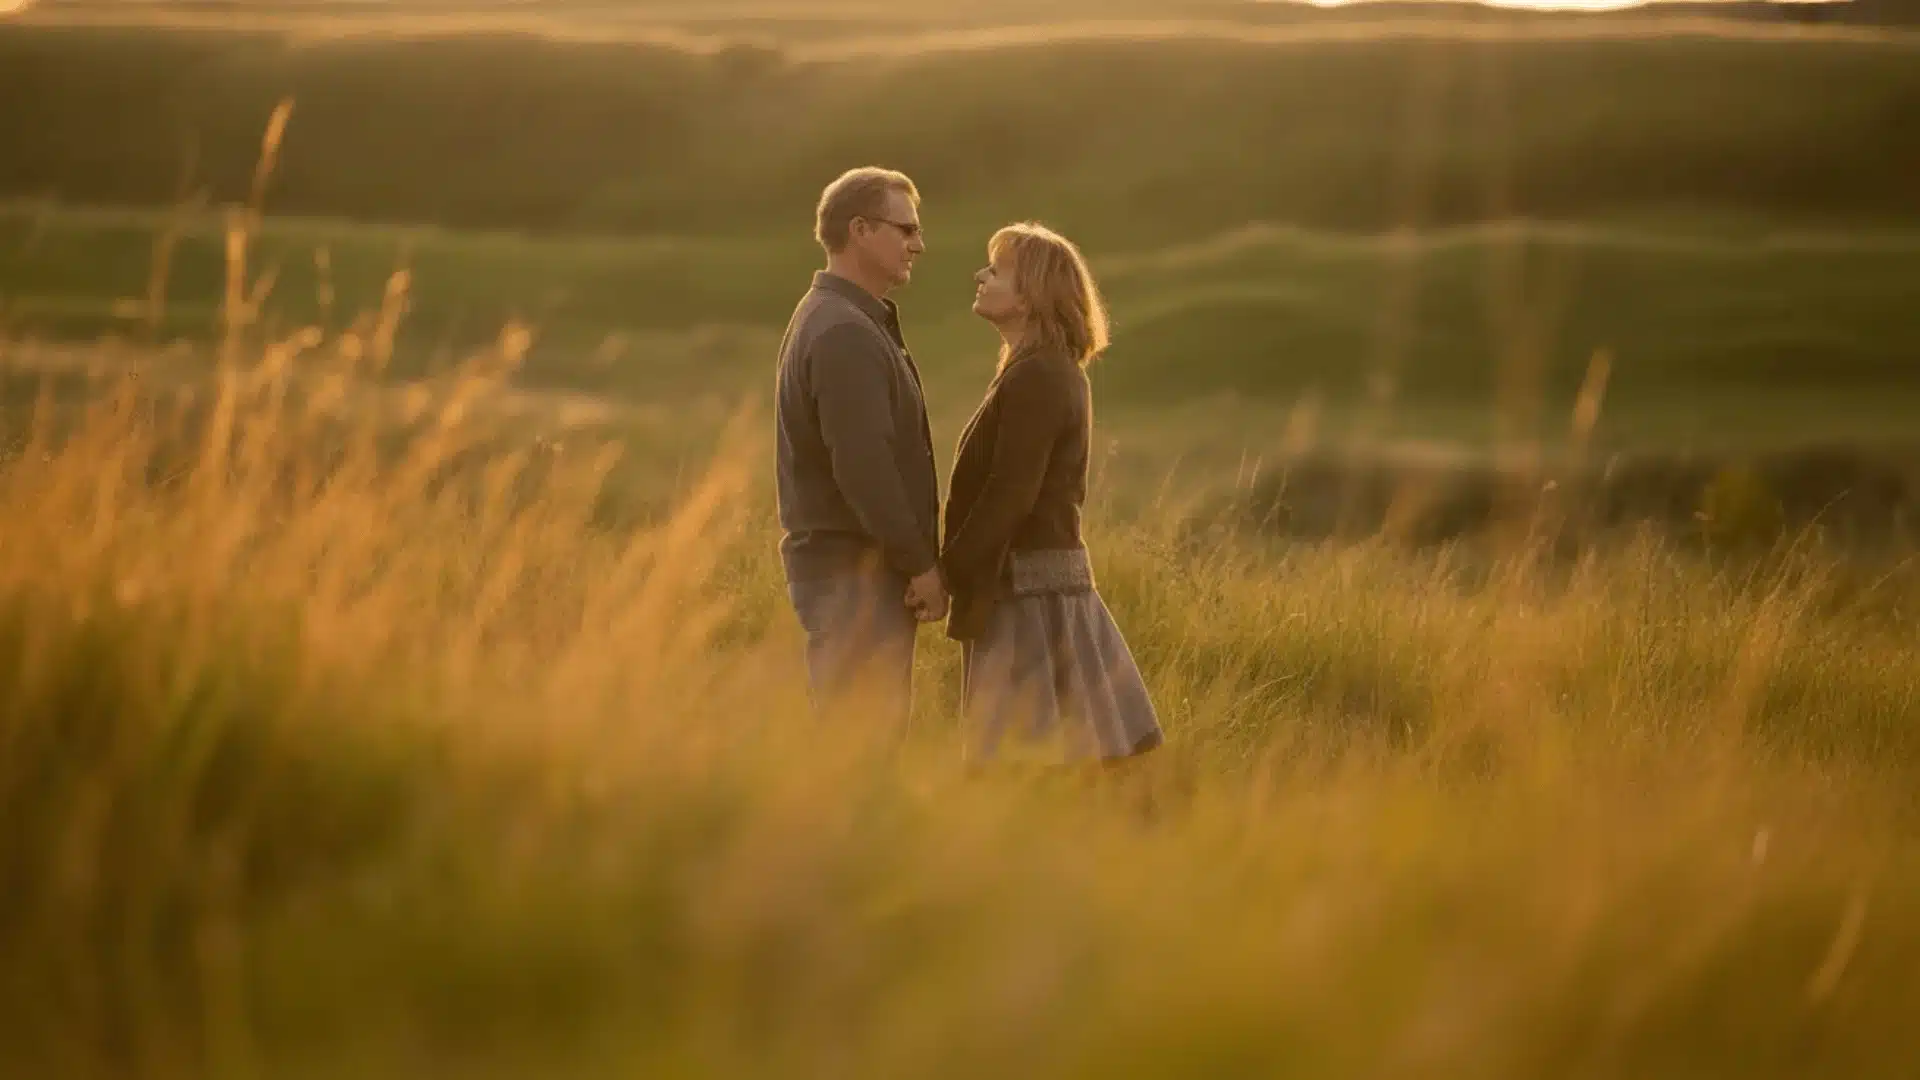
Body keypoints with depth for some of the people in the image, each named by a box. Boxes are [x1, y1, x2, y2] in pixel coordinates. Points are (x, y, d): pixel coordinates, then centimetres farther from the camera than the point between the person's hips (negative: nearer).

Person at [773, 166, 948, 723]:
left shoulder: (831, 319, 18)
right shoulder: (844, 333, -16)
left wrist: (917, 559, 16)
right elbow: (863, 467, -23)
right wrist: (921, 564, -16)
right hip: (856, 572, -11)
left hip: (838, 565, 11)